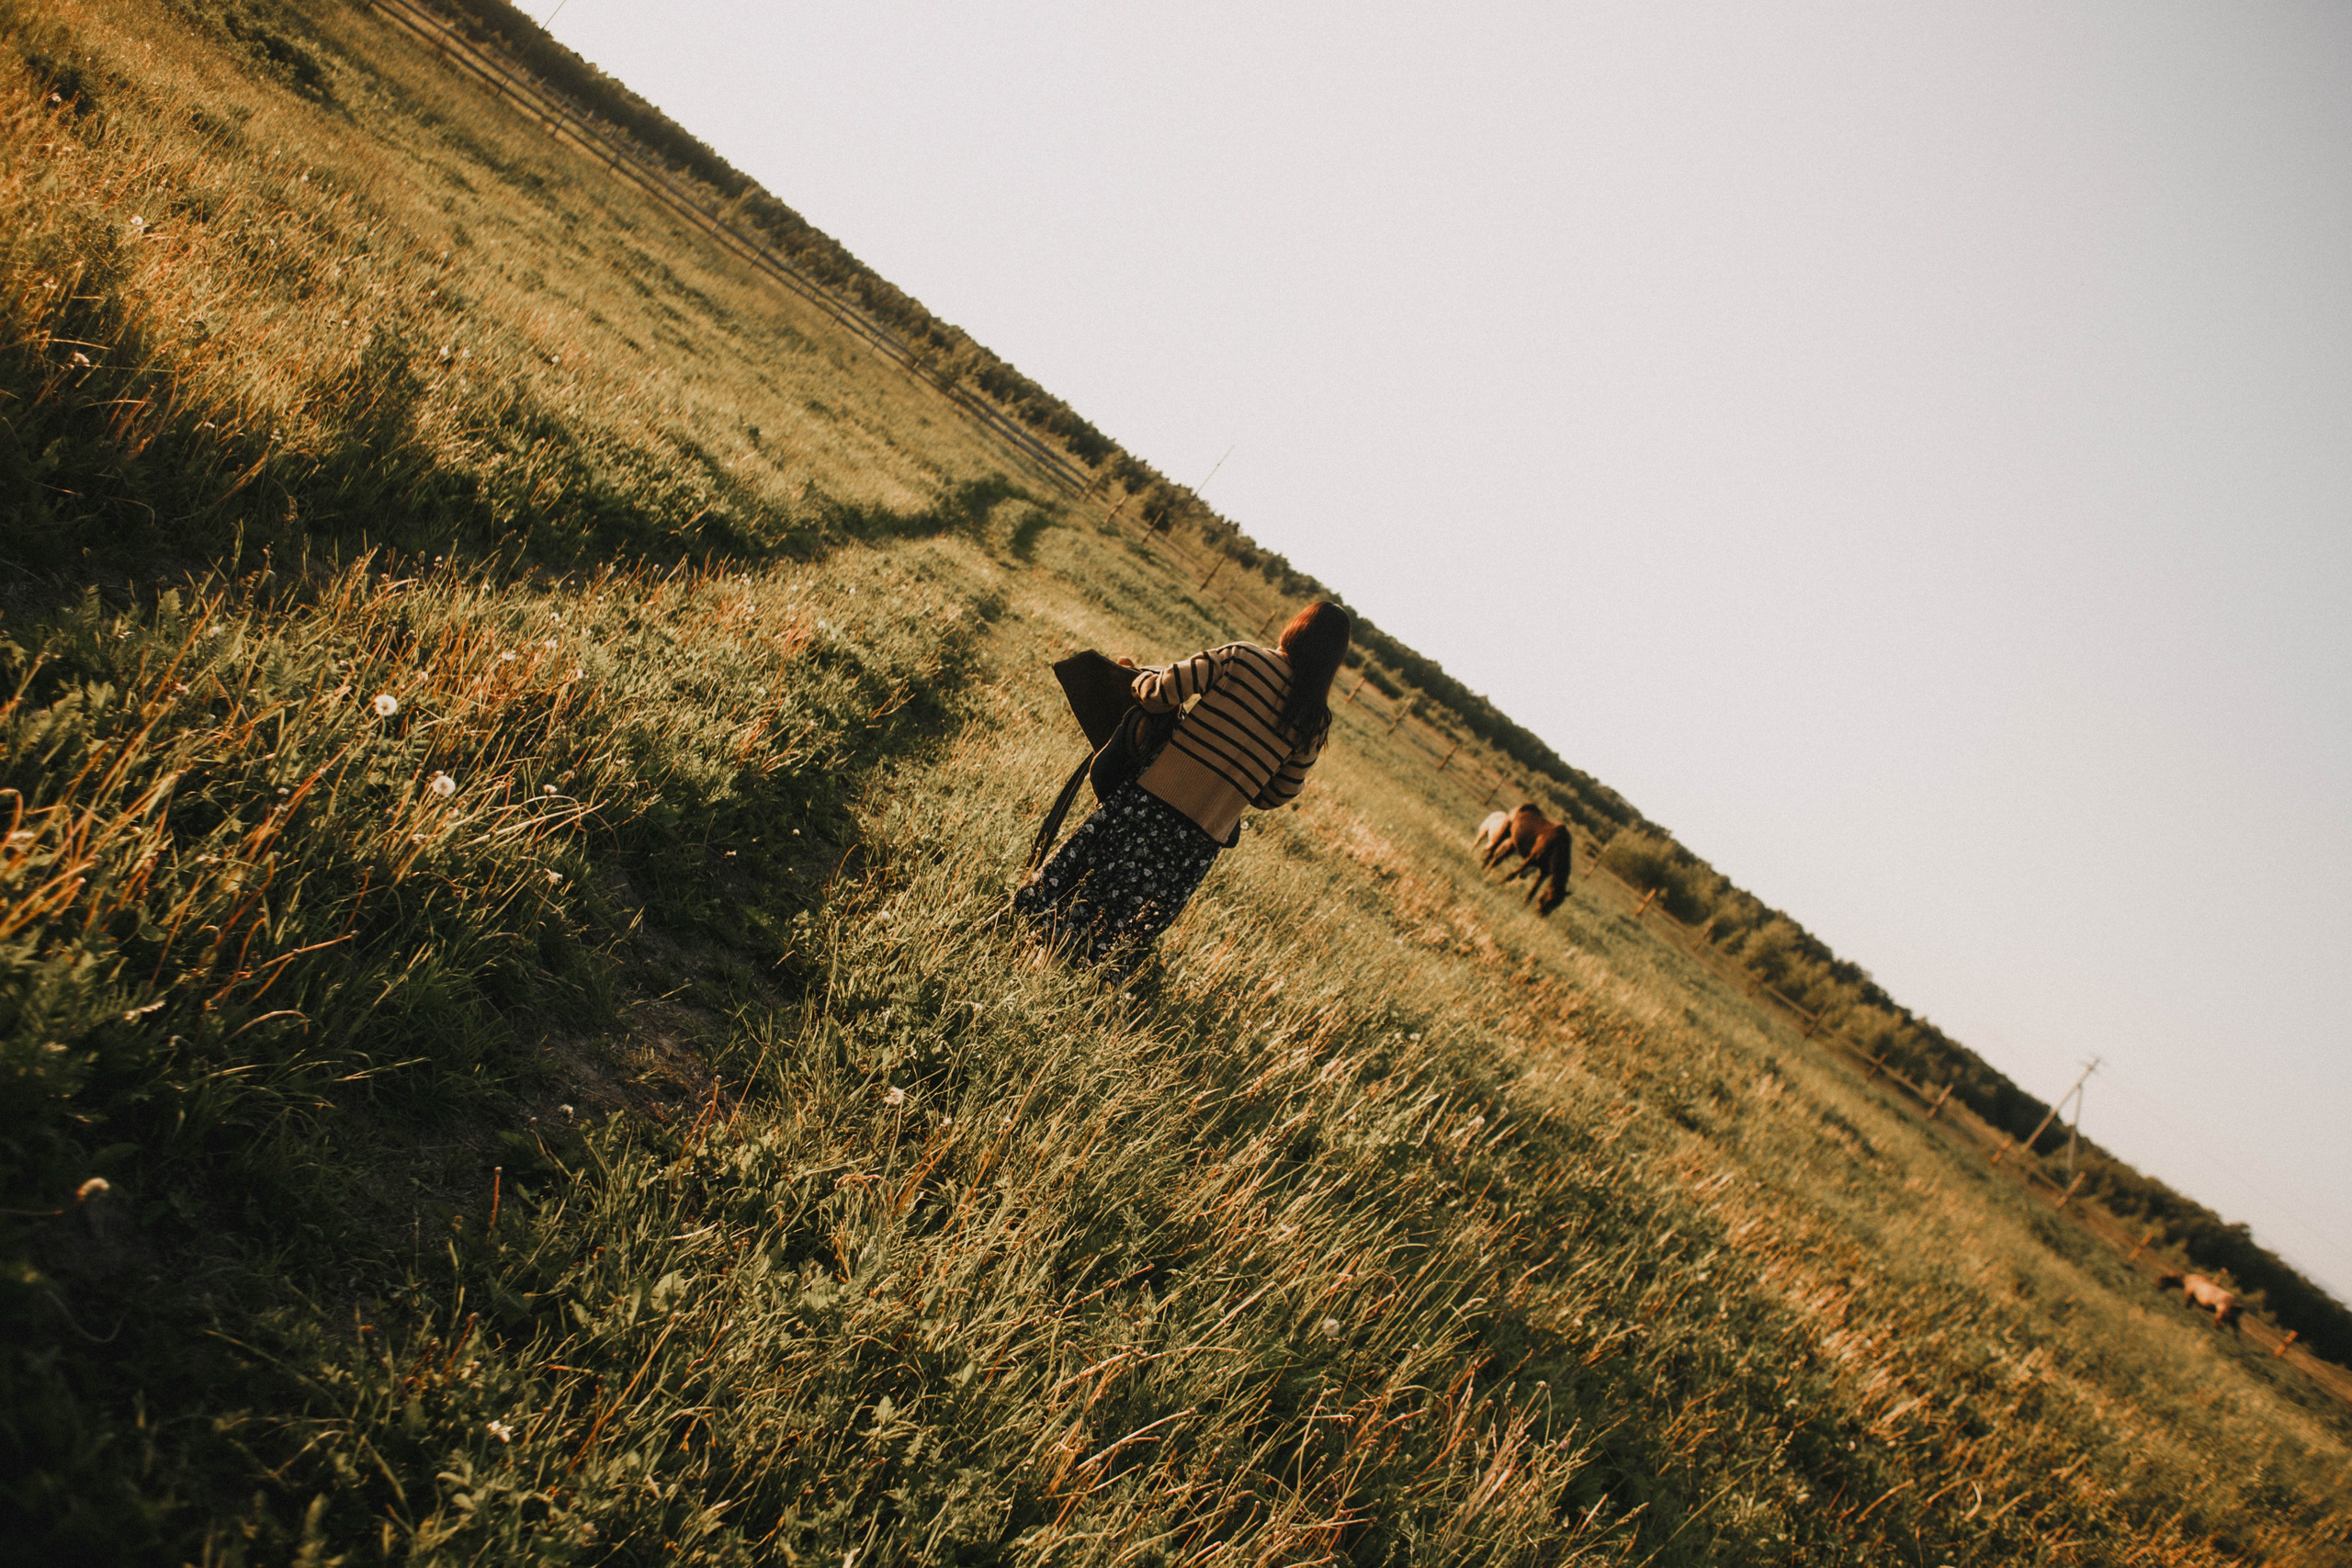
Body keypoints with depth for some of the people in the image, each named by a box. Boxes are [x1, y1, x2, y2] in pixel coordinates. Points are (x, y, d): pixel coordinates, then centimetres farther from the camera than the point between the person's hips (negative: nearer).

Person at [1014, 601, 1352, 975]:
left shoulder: (1241, 657, -6)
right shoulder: (1315, 722, 2)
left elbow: (1159, 694, -9)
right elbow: (1279, 793, 9)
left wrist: (1141, 676, 13)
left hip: (1153, 798, -2)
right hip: (1205, 837, 2)